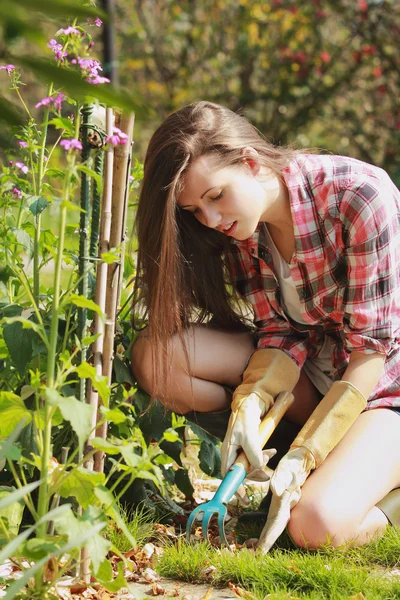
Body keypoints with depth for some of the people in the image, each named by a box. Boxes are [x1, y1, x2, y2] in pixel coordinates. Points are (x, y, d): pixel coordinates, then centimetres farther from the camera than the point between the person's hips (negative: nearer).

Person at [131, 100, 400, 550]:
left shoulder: (360, 195, -25)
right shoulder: (241, 225, -6)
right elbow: (281, 334, -5)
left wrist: (300, 460, -26)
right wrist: (249, 404, -26)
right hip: (310, 362, 7)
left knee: (315, 524, -32)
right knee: (153, 354, -16)